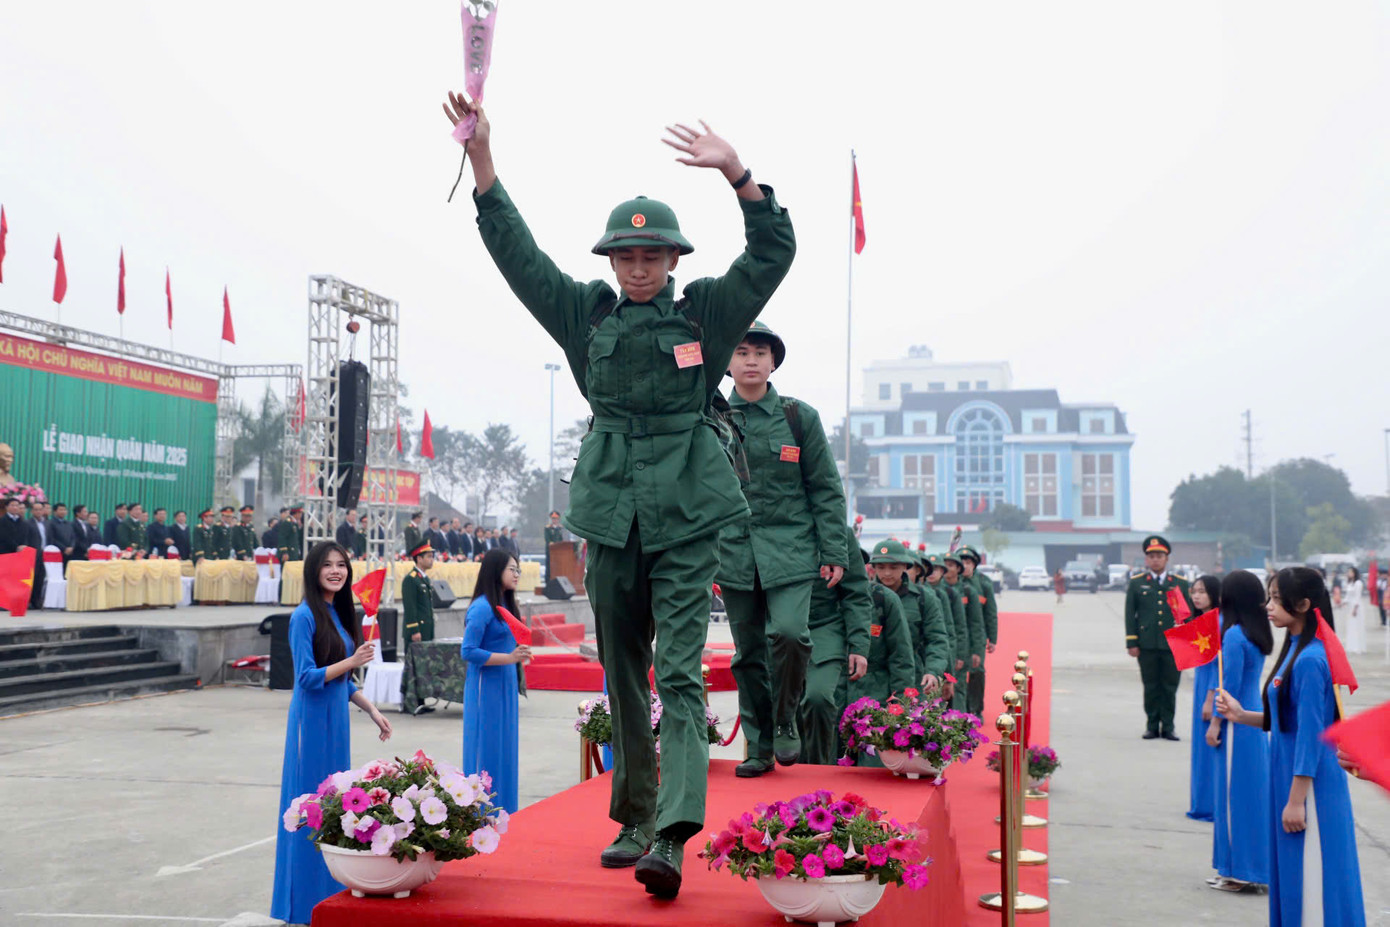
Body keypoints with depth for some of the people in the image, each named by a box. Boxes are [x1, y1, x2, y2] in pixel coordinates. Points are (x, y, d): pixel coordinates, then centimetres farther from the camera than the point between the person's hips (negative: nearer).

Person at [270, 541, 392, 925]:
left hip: (336, 719, 8)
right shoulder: (305, 616, -12)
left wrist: (372, 710, 13)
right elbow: (308, 677, -16)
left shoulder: (340, 614, 11)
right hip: (312, 720, -8)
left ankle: (332, 890, 21)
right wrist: (353, 661, -22)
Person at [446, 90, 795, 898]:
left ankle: (672, 836, -18)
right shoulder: (587, 314, 11)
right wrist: (482, 160, 0)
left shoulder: (707, 314, 5)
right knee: (623, 673, 9)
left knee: (680, 670, -12)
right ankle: (633, 820, 20)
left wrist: (736, 172, -16)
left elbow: (774, 254, -3)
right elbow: (518, 253, 9)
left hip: (688, 513, -3)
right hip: (613, 512, 4)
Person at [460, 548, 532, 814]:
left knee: (504, 749, 12)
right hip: (486, 689, -9)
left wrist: (519, 656, 3)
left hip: (504, 687, 9)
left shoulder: (505, 605, 11)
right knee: (487, 752, -2)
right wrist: (508, 658, -20)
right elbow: (468, 651, -18)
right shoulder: (482, 607, -15)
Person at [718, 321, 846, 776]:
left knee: (788, 632, -20)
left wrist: (834, 553, -1)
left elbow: (826, 489, 5)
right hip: (734, 551, 2)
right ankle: (760, 747, 19)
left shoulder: (800, 416, 3)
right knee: (748, 653, 6)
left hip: (790, 548, -2)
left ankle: (785, 721, 4)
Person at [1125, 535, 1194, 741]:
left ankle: (1168, 727, 11)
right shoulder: (1136, 583, 9)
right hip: (1147, 646, 0)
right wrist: (1131, 643, -1)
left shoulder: (1180, 583, 10)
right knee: (1151, 687, 5)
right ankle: (1152, 726, 13)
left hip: (1172, 645, 0)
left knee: (1170, 688, 3)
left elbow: (1189, 613, 11)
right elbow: (1130, 614, 6)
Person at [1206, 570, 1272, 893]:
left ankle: (1239, 870, 6)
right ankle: (1251, 866, 21)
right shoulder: (1257, 633, 8)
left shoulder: (1234, 635, -18)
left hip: (1237, 723, -9)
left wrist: (1216, 722, -11)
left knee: (1235, 794, -1)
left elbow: (1230, 684, -18)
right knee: (1252, 793, 14)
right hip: (1255, 719, 9)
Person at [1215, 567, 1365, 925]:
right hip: (1289, 773, 9)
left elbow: (1311, 734, -21)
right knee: (1291, 873, 17)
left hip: (1309, 782, -9)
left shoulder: (1310, 660, -20)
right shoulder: (1295, 651, 8)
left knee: (1310, 876, 1)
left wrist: (1296, 800, -19)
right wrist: (1241, 715, 3)